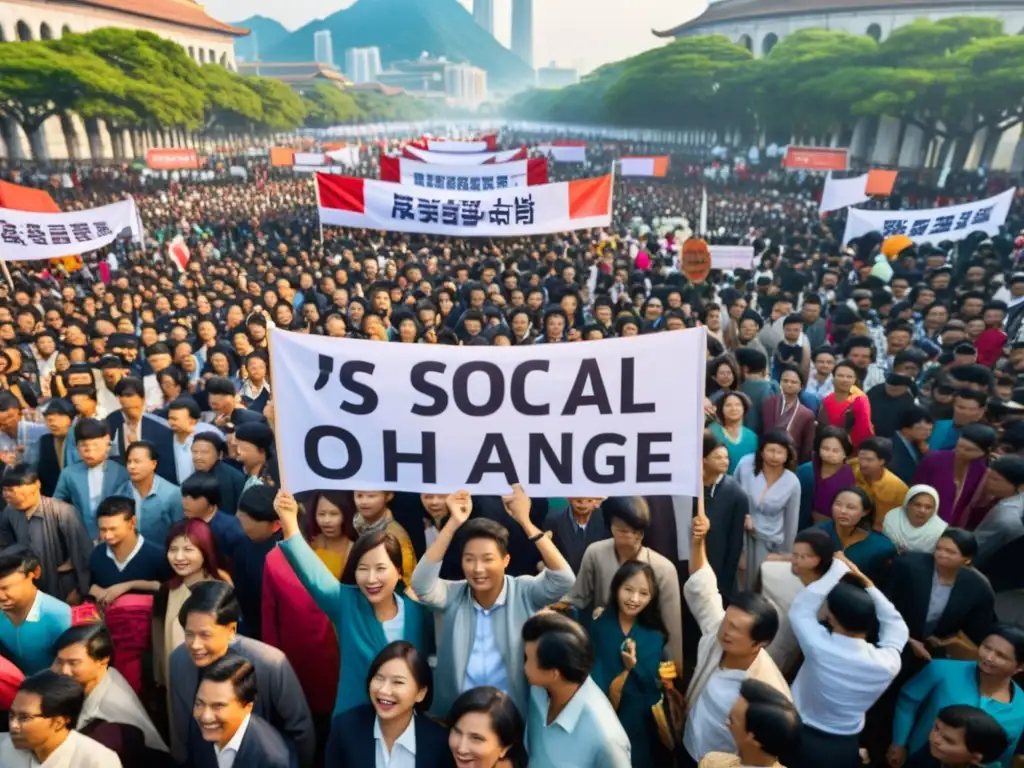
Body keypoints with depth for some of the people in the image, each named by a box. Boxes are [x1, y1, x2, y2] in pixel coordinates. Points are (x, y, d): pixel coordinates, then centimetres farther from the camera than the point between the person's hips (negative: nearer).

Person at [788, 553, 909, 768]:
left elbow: (800, 607, -13)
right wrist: (866, 583, -1)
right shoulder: (887, 664, -22)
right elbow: (896, 626, -1)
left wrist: (838, 567, -9)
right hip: (846, 747, 2)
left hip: (802, 739, -2)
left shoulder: (818, 647, -30)